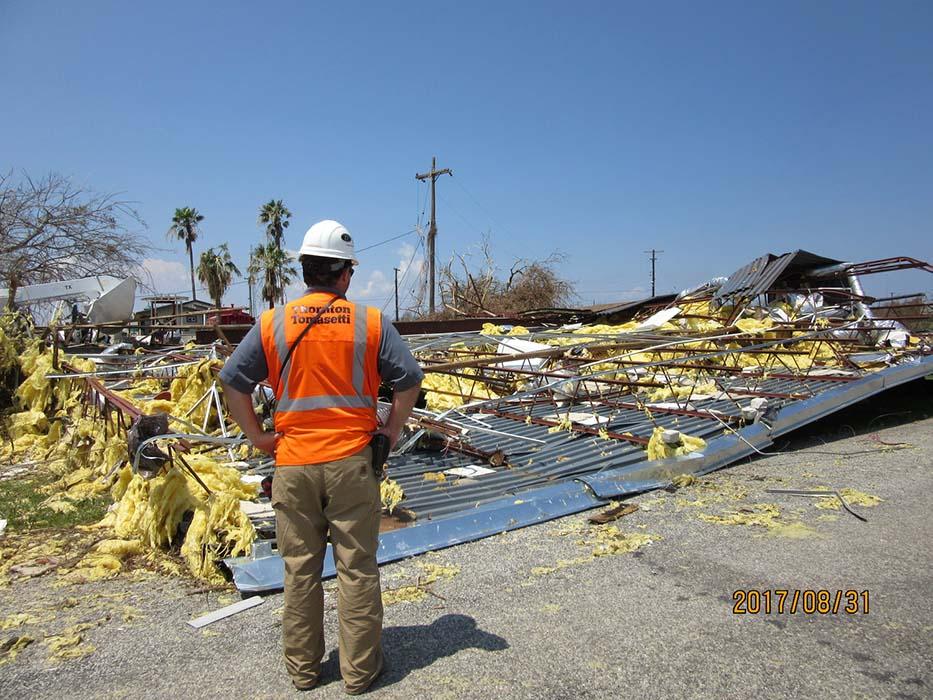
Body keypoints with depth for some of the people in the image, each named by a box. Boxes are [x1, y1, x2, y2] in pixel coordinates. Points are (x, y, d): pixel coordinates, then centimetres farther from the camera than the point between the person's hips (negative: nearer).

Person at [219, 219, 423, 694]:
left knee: (300, 569, 14)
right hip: (352, 462, -1)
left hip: (292, 463, 2)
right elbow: (409, 378, -4)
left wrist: (257, 435, 7)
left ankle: (302, 667, 28)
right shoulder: (370, 322, -4)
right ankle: (360, 669, 21)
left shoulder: (272, 323, -1)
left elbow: (233, 380, 0)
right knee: (357, 568, 9)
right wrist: (392, 429, 6)